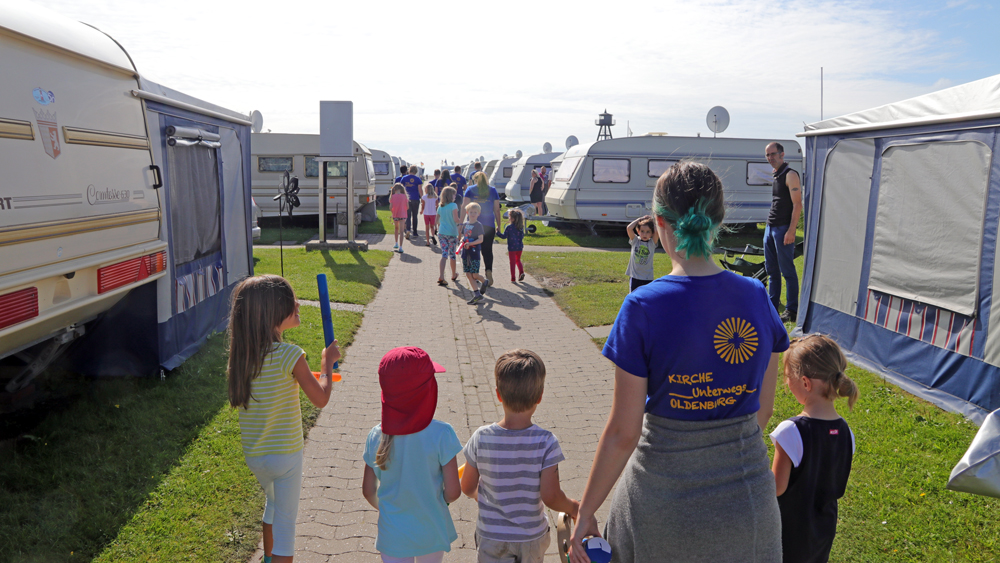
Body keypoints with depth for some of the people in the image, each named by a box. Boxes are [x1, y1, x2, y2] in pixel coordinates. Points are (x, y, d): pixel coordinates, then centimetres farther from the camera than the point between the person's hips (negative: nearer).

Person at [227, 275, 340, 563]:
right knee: (285, 522, 9)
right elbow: (321, 399, -14)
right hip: (285, 455, -6)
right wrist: (327, 363, 1)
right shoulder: (289, 355, -23)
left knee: (273, 503, 31)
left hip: (253, 456, 7)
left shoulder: (241, 353, -5)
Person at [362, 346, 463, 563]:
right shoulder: (441, 434, -22)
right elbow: (453, 492, -17)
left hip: (392, 536, 1)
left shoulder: (376, 436, -13)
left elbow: (368, 491, -2)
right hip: (432, 533, -1)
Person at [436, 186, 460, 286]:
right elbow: (456, 219, -19)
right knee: (452, 255, 11)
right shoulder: (453, 206, -10)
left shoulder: (440, 207, 6)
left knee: (444, 255, 1)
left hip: (442, 233, 4)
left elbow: (436, 220, 13)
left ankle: (441, 277, -14)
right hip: (452, 233, -4)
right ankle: (454, 275, 29)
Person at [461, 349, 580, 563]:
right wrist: (572, 507, 0)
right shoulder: (546, 442, -22)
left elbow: (468, 487, -6)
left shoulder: (481, 438, -18)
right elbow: (550, 497, -20)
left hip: (491, 536, 0)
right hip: (532, 536, 0)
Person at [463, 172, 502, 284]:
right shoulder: (492, 190, 8)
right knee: (487, 250, 5)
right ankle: (489, 270, -17)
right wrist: (499, 226, 11)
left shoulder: (470, 189, 4)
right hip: (489, 224, 1)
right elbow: (497, 210, 6)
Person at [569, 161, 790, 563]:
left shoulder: (644, 308, -19)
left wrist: (585, 512, -4)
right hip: (747, 493, 4)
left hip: (665, 494, -3)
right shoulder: (756, 297, -6)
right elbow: (763, 409, 4)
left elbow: (623, 433, -16)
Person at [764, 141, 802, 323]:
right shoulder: (775, 176, 16)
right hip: (770, 228, 9)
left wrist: (791, 231, -21)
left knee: (787, 270, -5)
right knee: (771, 269, 12)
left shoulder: (790, 175, -10)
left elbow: (797, 205, -15)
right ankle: (771, 307, 19)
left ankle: (792, 310, 1)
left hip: (783, 229, -9)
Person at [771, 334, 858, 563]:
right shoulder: (845, 432, -7)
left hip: (789, 534, -6)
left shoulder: (791, 431, -27)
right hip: (824, 532, 6)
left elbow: (777, 487, -20)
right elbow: (838, 487, 4)